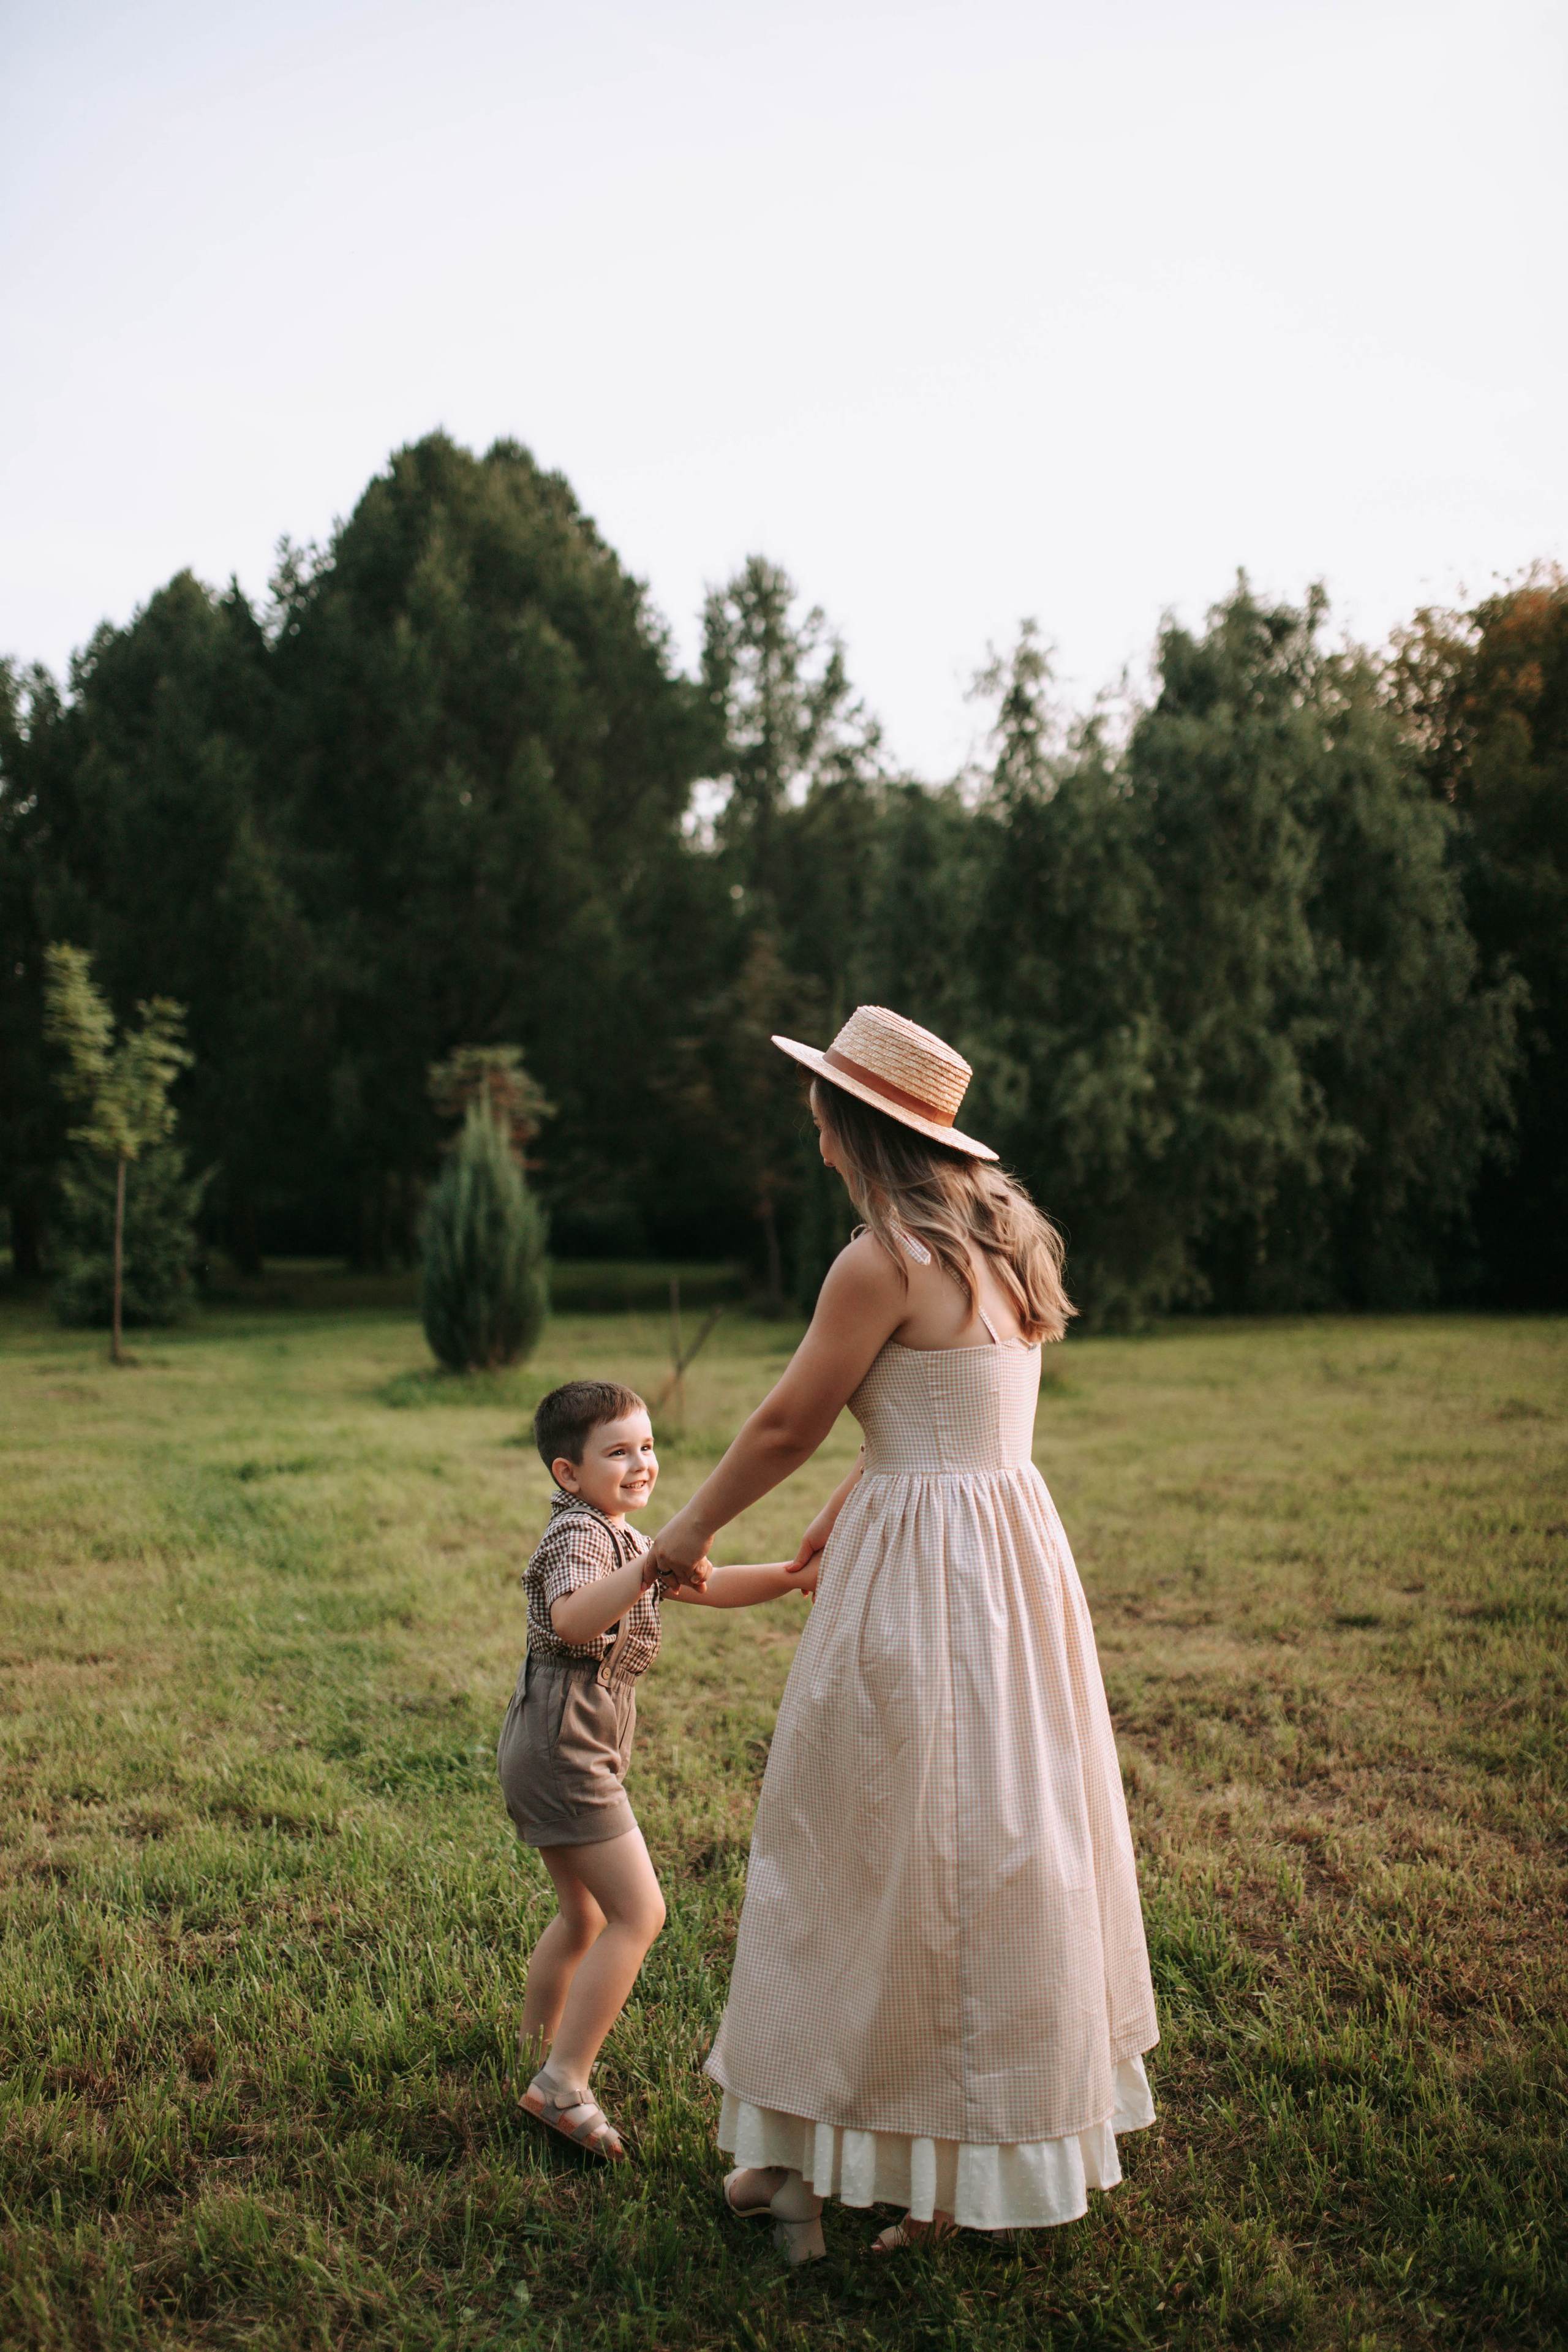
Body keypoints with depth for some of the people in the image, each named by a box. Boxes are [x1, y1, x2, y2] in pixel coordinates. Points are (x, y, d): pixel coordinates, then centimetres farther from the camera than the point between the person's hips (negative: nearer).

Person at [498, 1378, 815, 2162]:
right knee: (637, 1913, -10)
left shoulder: (620, 1538, 18)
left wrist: (789, 1576, 2)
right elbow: (571, 1618, -37)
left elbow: (710, 1587, 17)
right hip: (565, 1751, -10)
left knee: (583, 1916, 20)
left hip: (551, 1751, 10)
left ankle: (534, 2058, 34)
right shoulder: (580, 1537, -15)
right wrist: (645, 1574, -53)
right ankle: (563, 2082, -6)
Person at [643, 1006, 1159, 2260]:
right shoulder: (1002, 1241, 9)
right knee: (1000, 1851, 16)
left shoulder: (883, 1262, -17)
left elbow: (788, 1422, -10)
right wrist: (854, 1507, 28)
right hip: (1020, 1556, 9)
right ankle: (995, 2153, 29)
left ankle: (811, 2160, 20)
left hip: (920, 1586, -8)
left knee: (880, 1862, 4)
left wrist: (691, 1532, 5)